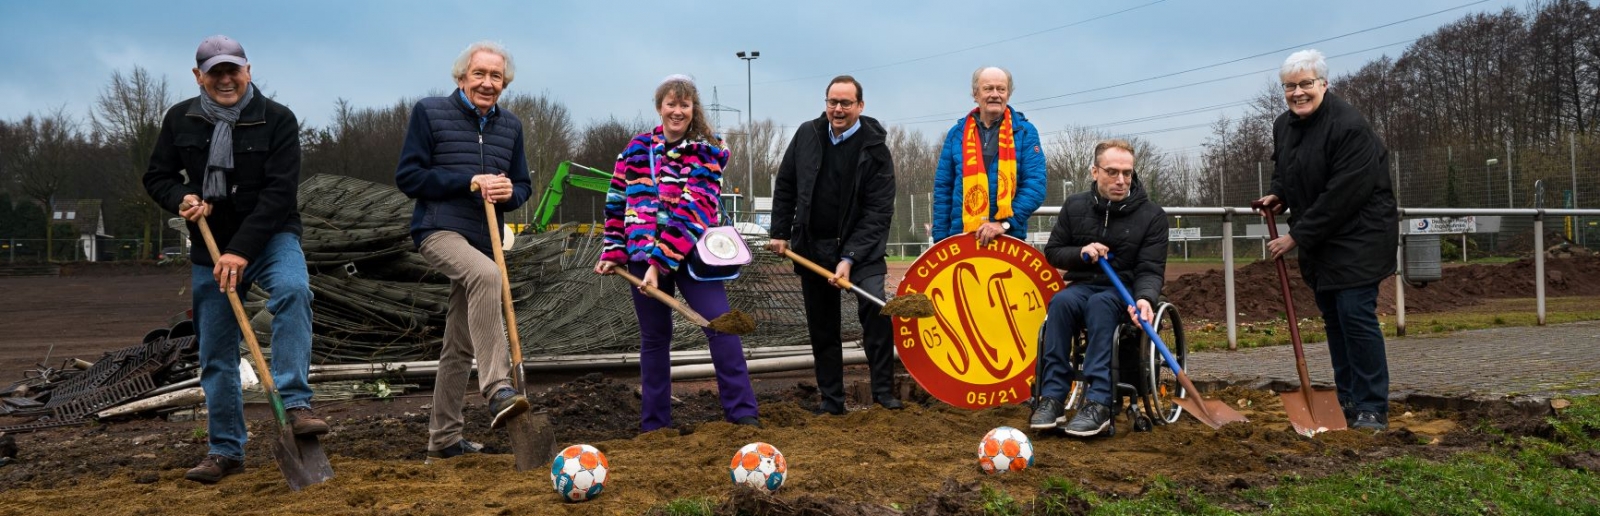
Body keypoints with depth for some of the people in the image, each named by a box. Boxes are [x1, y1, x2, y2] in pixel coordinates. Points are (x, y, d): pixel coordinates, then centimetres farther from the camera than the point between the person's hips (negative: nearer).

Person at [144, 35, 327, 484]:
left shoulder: (277, 119, -10)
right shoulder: (180, 119, 2)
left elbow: (279, 192, -16)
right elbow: (157, 177, 11)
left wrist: (241, 250, -23)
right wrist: (181, 198, -13)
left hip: (269, 238, -3)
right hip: (209, 246, 4)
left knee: (292, 290, -36)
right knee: (216, 354, 5)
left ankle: (295, 406, -36)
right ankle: (225, 450, 17)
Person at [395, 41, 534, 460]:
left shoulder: (510, 126, 13)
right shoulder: (430, 112, -2)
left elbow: (523, 185, 18)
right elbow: (407, 177, -6)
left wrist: (509, 192, -7)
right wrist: (470, 182, -15)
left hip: (482, 241, 6)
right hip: (439, 230, -6)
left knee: (461, 345, 10)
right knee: (485, 274, -38)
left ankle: (443, 439, 20)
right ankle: (498, 392, -43)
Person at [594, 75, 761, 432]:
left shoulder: (707, 153, -5)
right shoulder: (637, 148, 8)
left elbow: (692, 211, -15)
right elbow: (618, 203, 13)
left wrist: (661, 262, -22)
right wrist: (613, 253, 6)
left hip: (691, 254, -3)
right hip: (643, 255, 3)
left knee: (719, 325, -13)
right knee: (654, 337, 9)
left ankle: (743, 413, -6)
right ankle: (654, 424, 18)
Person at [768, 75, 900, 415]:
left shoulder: (875, 148, -11)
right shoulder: (807, 135, 1)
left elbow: (878, 211, -15)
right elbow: (785, 186, 11)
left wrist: (849, 258, -22)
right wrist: (780, 232, 5)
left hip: (860, 245, -4)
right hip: (812, 247, 4)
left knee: (875, 307, -23)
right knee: (822, 326, 9)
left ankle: (884, 391, -12)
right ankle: (831, 400, 20)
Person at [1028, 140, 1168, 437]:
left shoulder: (1152, 215, -2)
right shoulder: (1075, 206, 6)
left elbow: (1150, 270, -8)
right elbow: (1052, 252, 13)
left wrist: (1144, 299, -30)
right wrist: (1080, 253, -9)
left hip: (1125, 292, -2)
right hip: (1083, 286, 2)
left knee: (1099, 303, -38)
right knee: (1061, 301, -34)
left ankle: (1099, 403, -44)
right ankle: (1051, 397, -35)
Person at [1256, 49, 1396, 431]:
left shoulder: (1349, 127, -22)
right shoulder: (1283, 125, 5)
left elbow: (1341, 196, -25)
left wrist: (1297, 237, -21)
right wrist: (1278, 195, 1)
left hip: (1358, 237, -8)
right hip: (1316, 239, 8)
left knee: (1355, 313, -14)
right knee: (1332, 318, 11)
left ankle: (1372, 410, -6)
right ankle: (1347, 402, 21)